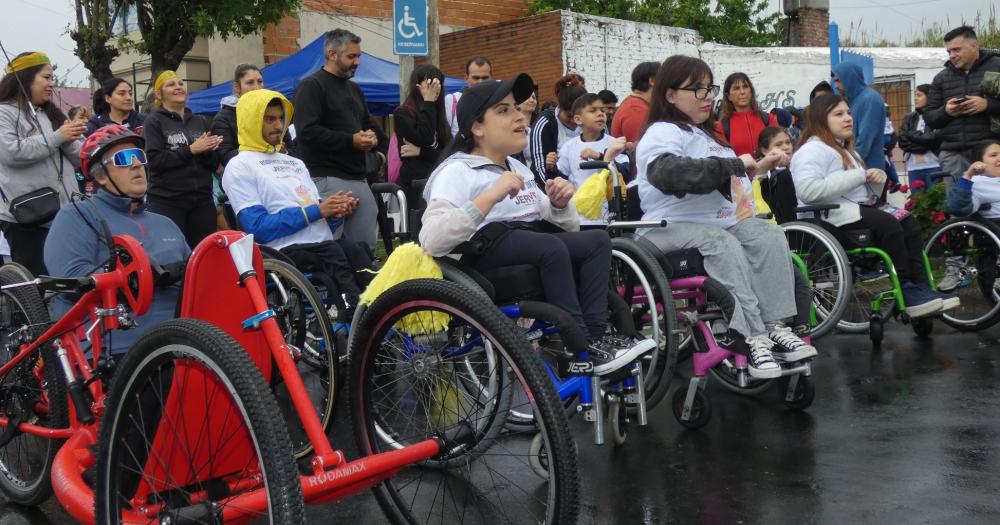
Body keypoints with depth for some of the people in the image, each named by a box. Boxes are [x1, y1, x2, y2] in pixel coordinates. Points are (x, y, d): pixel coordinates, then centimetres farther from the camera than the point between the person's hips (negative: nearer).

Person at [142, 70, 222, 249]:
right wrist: (191, 150, -13)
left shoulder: (200, 121, 15)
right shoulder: (154, 121, 2)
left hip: (202, 200, 4)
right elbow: (154, 160, -11)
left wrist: (209, 150, -9)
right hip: (167, 202, -4)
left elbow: (214, 164, 13)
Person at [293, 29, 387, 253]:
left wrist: (380, 147, 17)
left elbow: (368, 123, 36)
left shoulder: (353, 89, 23)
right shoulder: (312, 86, -4)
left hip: (358, 179, 8)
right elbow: (307, 131, -16)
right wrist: (350, 141, -16)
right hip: (328, 179, -8)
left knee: (366, 246, 6)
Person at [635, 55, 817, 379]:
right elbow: (670, 172, -31)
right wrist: (734, 165, -23)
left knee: (769, 234, -16)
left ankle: (774, 327, -26)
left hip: (719, 221, 9)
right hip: (672, 228, -9)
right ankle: (750, 336, -38)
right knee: (723, 245, -35)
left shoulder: (703, 134, 25)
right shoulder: (662, 134, -7)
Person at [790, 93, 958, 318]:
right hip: (831, 216, -10)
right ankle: (907, 292, -20)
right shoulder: (813, 150, -6)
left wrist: (877, 176, 3)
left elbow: (867, 194, 29)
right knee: (888, 225, -26)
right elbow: (806, 190, -26)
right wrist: (858, 176, -19)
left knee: (909, 223, -8)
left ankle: (919, 287, -15)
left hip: (856, 210, 10)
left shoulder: (845, 150, 26)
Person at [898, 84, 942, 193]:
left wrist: (913, 136, -3)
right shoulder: (909, 118, 15)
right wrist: (925, 144, -7)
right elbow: (903, 141, 4)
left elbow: (935, 138, -13)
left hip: (933, 165, -5)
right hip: (913, 167, 5)